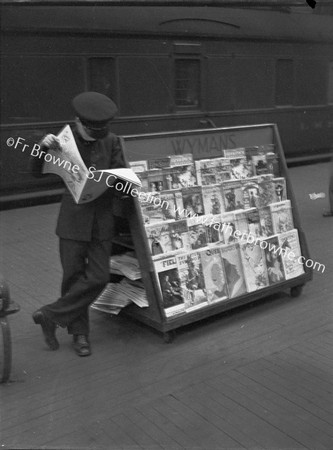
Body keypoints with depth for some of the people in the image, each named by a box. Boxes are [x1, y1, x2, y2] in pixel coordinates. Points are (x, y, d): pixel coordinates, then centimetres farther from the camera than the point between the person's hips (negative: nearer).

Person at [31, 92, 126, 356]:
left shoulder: (112, 141, 2)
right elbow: (37, 172, -4)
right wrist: (44, 148, -22)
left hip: (102, 218, 2)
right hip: (74, 219, -2)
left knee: (98, 277, -3)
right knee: (74, 277, 4)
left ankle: (51, 316, 14)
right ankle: (79, 333, 23)